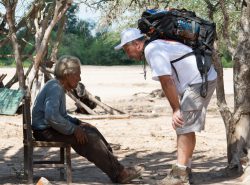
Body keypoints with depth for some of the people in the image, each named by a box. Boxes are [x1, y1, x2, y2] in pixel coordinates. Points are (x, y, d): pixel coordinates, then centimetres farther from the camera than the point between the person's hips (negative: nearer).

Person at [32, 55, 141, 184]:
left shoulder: (59, 88, 15)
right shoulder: (55, 88, -19)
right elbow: (51, 117, -32)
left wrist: (78, 123, 9)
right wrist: (73, 130, -23)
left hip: (52, 128, 11)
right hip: (45, 131, -11)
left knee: (91, 131, 5)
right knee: (87, 137, -17)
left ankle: (114, 165, 3)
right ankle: (118, 174, -13)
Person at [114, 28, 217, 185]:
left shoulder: (153, 50, -15)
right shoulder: (156, 47, 15)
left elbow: (167, 82, -19)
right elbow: (169, 82, 16)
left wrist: (176, 109, -15)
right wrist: (178, 107, 12)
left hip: (201, 82, -10)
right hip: (201, 80, 10)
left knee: (184, 128, -12)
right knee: (187, 127, 17)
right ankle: (186, 169, 25)